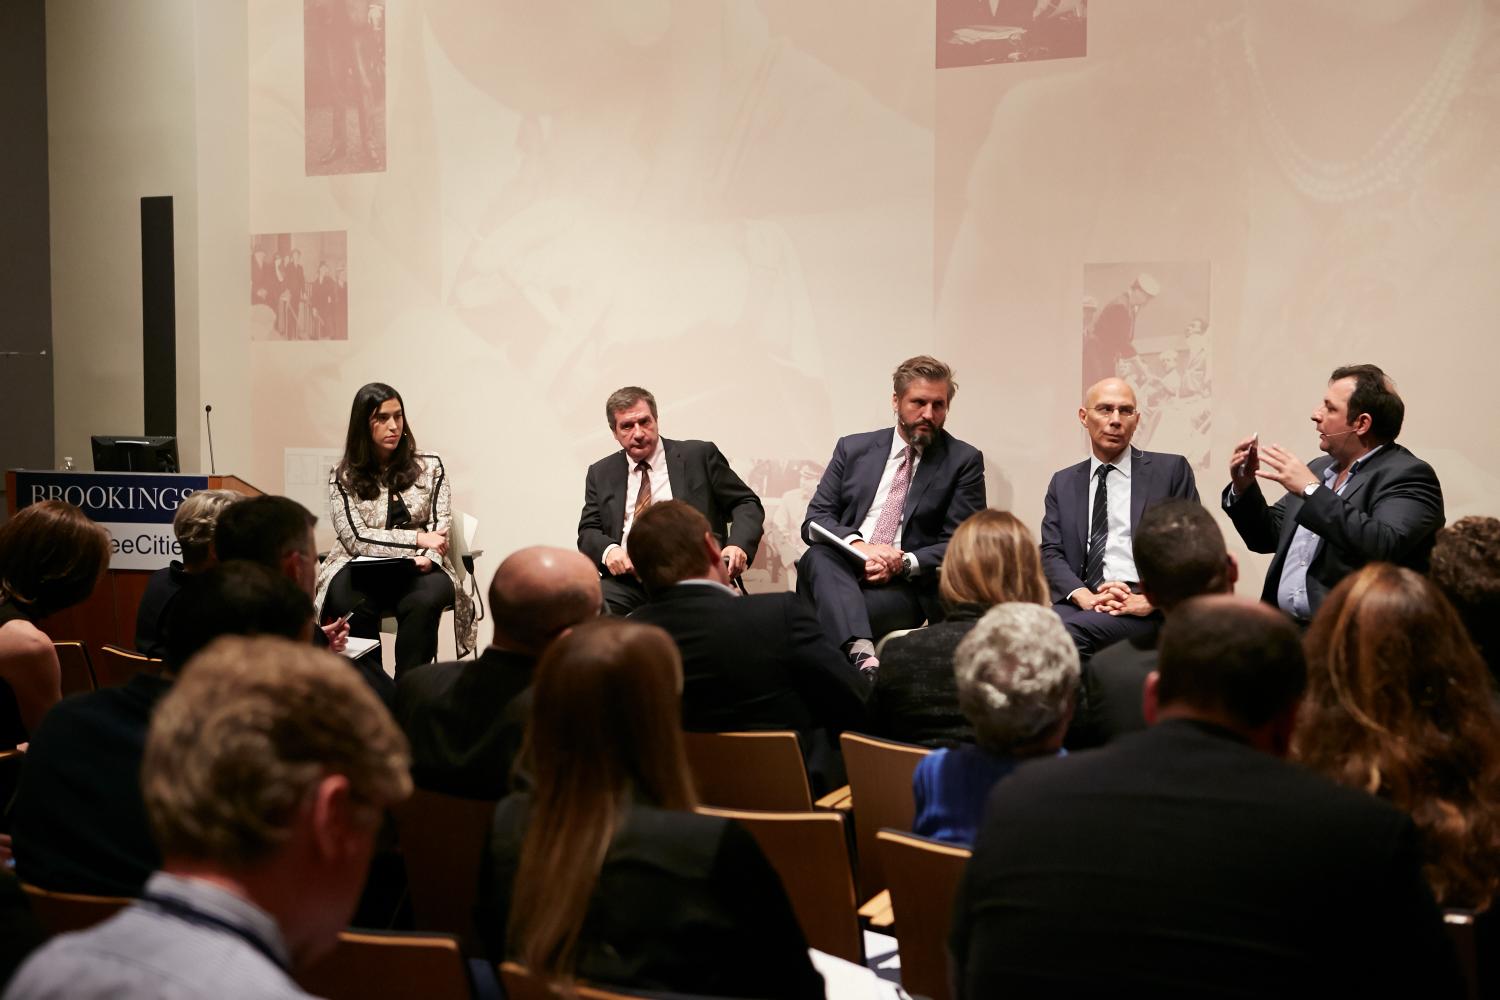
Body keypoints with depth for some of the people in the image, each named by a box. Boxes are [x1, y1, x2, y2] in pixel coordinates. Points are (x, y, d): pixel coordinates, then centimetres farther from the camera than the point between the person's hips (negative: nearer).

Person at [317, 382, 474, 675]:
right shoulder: (343, 476, 5)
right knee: (348, 604, -36)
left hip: (417, 571, 1)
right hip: (363, 571, -1)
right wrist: (417, 539, -13)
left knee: (423, 601, -36)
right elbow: (355, 538, -4)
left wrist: (427, 557, -18)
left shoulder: (429, 466, 10)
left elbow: (440, 527, 5)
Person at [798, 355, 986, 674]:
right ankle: (862, 655, -54)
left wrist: (904, 563, -17)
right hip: (842, 569, 3)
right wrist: (858, 545, -15)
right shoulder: (854, 448, 14)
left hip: (907, 586, -3)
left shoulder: (964, 461, 6)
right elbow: (814, 520, 7)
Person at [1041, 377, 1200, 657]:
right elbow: (1051, 553, 9)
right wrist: (1085, 596, -11)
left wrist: (1149, 600, -11)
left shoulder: (1170, 470, 10)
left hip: (1147, 610, -2)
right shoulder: (1063, 483, 19)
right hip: (1081, 603, 3)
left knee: (1069, 630, -33)